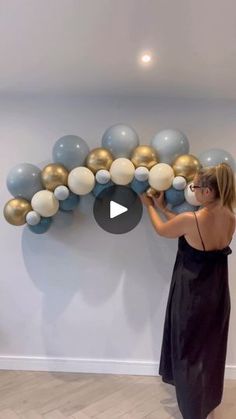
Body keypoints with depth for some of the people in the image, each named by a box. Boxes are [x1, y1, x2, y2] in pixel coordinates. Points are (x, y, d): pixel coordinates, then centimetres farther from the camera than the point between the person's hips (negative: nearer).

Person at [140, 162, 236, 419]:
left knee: (189, 352, 14)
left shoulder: (191, 219, -25)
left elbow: (161, 230, -4)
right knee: (211, 350, 24)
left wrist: (149, 206, 13)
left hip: (191, 295, -6)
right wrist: (163, 208, 13)